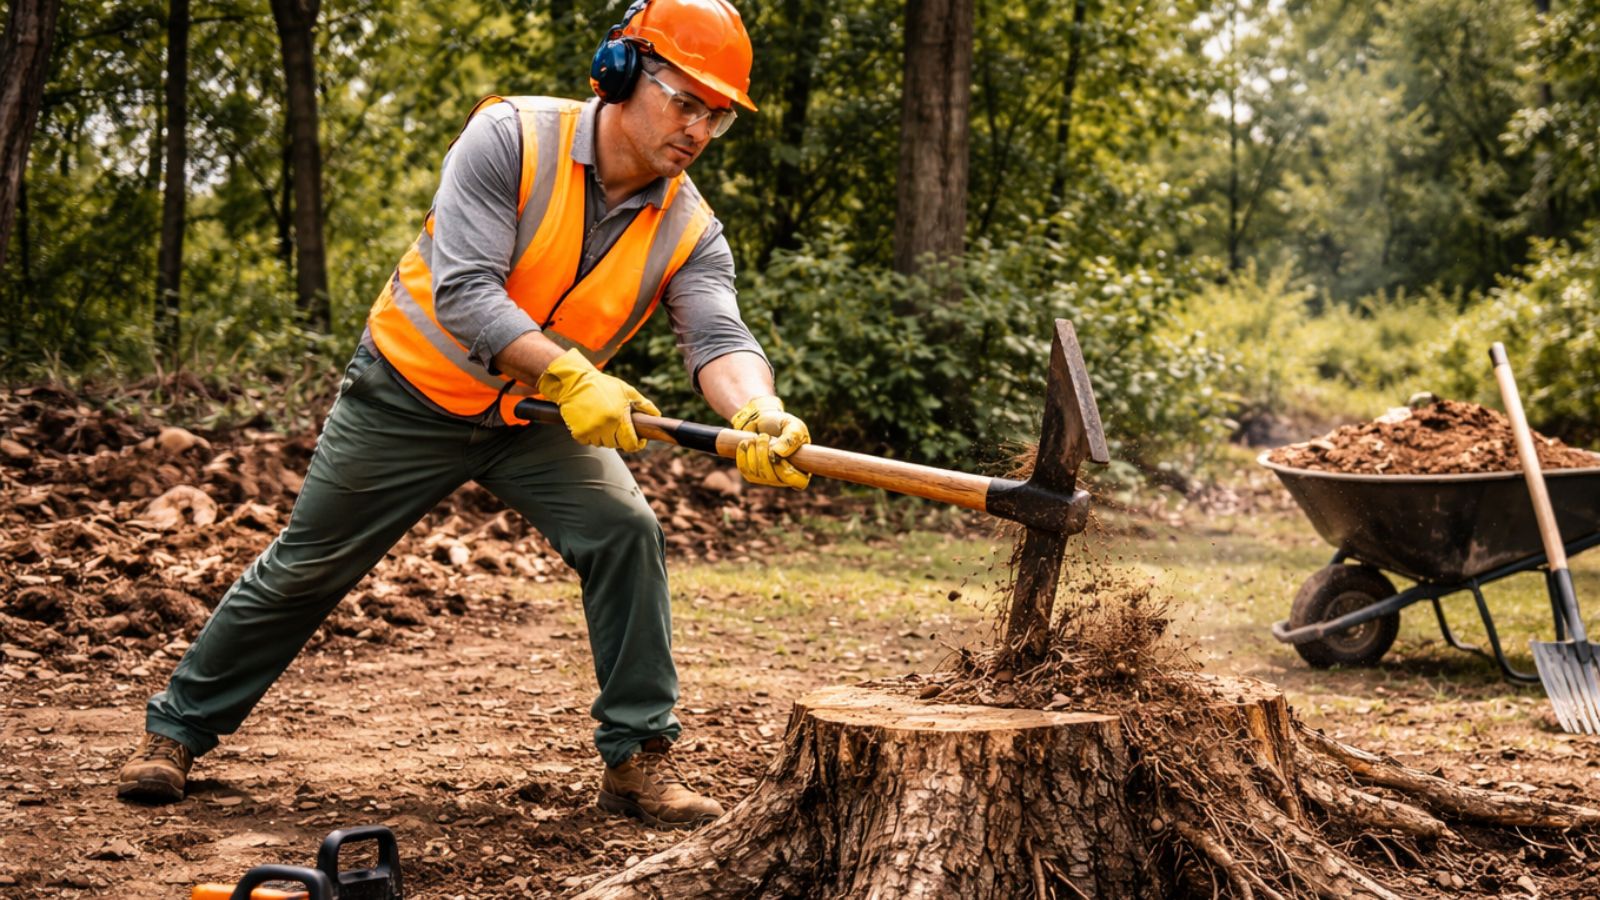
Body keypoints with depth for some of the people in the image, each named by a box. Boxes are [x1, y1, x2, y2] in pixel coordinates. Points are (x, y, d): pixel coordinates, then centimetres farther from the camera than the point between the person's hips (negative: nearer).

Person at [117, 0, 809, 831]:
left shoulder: (688, 229, -13)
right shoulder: (511, 138, -24)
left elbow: (718, 338, -27)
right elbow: (463, 291, -32)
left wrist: (759, 415, -49)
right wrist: (567, 374, -45)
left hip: (541, 418, 3)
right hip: (413, 392, -3)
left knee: (625, 532, -19)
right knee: (304, 568, 7)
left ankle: (638, 756, -6)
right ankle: (176, 728, 26)